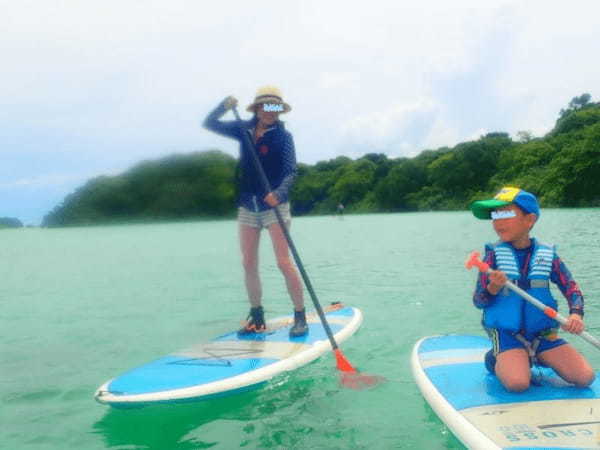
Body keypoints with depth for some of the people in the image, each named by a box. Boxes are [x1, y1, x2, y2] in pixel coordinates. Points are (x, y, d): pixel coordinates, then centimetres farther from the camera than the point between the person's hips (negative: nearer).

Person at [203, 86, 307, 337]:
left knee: (283, 262, -11)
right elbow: (210, 124, 11)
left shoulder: (283, 135, -6)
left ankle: (300, 317, -1)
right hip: (247, 206, 5)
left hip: (274, 205, -5)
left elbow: (290, 172, -15)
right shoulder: (244, 130, 6)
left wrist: (279, 193, -34)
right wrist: (226, 106, -6)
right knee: (248, 264, 6)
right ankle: (257, 318, 18)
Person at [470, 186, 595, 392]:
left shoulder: (547, 255, -1)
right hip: (507, 334, -3)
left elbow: (571, 287, 4)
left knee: (585, 377, -8)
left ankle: (537, 358, 16)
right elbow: (478, 301, -7)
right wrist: (493, 289, -29)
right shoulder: (494, 255, -7)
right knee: (517, 383, -26)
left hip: (544, 334, 3)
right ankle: (497, 361, 7)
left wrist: (576, 314, -16)